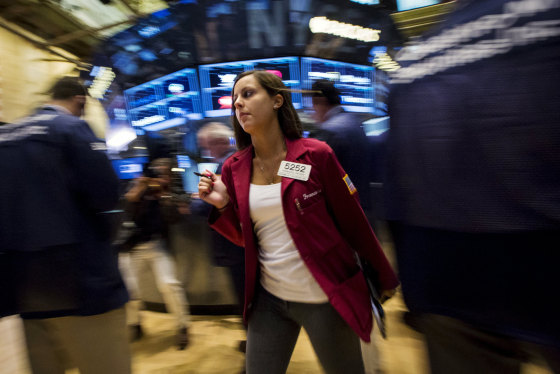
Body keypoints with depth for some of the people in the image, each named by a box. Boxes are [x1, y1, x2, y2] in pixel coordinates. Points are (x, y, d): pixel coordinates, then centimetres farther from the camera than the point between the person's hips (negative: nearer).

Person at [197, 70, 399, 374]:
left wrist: (385, 278, 3)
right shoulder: (233, 169, -1)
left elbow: (353, 221, -5)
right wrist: (222, 205, -12)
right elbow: (245, 238, 7)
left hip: (325, 298, -3)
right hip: (269, 298, 3)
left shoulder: (315, 154, -12)